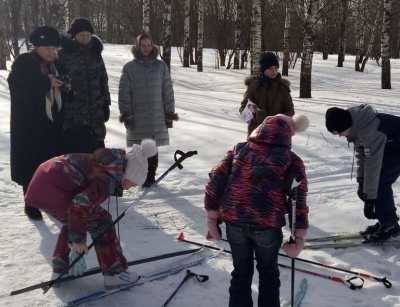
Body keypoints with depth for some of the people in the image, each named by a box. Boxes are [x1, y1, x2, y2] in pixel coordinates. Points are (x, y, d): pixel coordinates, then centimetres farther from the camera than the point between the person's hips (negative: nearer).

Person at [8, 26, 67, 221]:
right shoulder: (23, 63, -7)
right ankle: (31, 203, 12)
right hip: (29, 127, -5)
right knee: (31, 166, -1)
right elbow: (17, 87, -22)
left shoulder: (56, 64, 10)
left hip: (52, 124, 5)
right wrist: (46, 82, -27)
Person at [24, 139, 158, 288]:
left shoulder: (108, 168, 15)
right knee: (100, 222, 0)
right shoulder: (109, 180, -14)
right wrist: (78, 239, -7)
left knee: (73, 223, 28)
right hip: (51, 190, -10)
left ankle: (60, 268, 33)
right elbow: (79, 205, -21)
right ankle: (114, 274, 6)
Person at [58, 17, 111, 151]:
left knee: (97, 148, 10)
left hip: (95, 110, 4)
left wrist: (106, 102, 12)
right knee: (74, 150, -3)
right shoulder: (63, 54, -6)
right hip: (73, 112, -4)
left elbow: (103, 79, 14)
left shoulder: (95, 53, 9)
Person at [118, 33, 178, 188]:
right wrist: (126, 114, -5)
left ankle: (150, 176, 18)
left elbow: (167, 91, 6)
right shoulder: (130, 67, 0)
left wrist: (170, 113, 4)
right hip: (137, 119, -1)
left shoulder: (161, 66, 5)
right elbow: (124, 93, 0)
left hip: (157, 118, 1)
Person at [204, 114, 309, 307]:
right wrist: (299, 237, 0)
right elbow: (298, 201, -4)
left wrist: (212, 217, 12)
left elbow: (215, 182, 5)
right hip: (268, 224, -2)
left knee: (241, 272, 21)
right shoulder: (291, 160, 2)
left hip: (234, 221, 2)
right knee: (268, 272, 22)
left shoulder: (239, 150, 9)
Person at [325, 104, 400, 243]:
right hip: (388, 146, 9)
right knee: (379, 182, 5)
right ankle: (386, 222, 14)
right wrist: (361, 181, -6)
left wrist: (369, 199, -30)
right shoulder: (356, 125, -9)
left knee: (380, 182, -13)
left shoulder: (369, 131, -37)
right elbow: (361, 152, -1)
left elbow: (372, 165, -35)